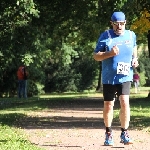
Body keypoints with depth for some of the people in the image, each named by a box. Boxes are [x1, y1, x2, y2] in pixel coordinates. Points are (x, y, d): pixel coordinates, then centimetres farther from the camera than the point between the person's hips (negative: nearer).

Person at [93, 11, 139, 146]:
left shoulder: (131, 35, 4)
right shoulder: (105, 36, -4)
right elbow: (96, 56, -6)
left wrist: (135, 59, 5)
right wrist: (110, 53, -22)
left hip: (125, 76, 1)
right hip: (109, 77, -1)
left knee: (125, 102, -15)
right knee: (108, 105, 7)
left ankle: (124, 133, -4)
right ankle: (108, 133, 23)